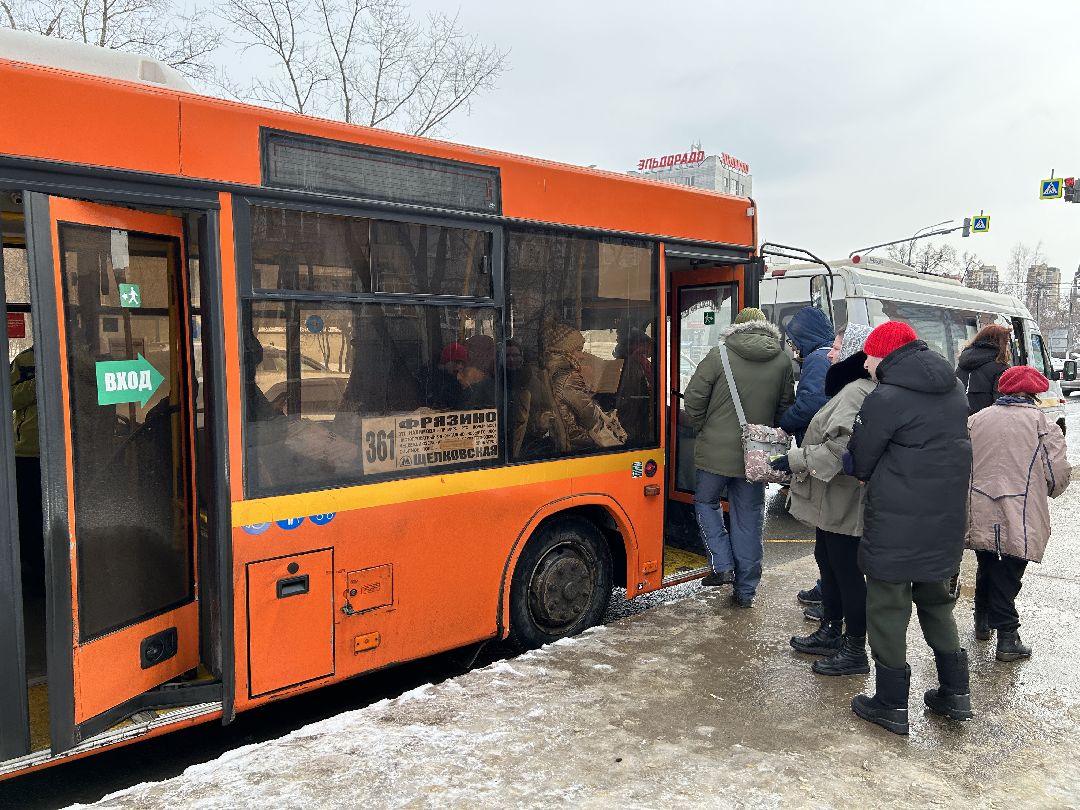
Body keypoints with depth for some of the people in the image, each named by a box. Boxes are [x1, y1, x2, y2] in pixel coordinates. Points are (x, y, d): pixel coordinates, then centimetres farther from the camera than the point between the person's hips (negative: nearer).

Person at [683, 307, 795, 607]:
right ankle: (745, 590, 18)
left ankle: (722, 565, 8)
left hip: (716, 450, -3)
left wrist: (704, 428, 7)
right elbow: (786, 408, 9)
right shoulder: (782, 361, 1)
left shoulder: (718, 356, -10)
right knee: (749, 518, 12)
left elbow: (693, 398, -10)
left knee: (706, 502, 20)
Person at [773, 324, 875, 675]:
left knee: (848, 571, 0)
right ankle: (832, 633, 35)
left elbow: (839, 448, -28)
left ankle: (855, 651, 13)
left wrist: (795, 459, -21)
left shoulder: (856, 392, -21)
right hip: (834, 500, 11)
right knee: (829, 563, 21)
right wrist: (799, 456, 15)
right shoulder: (850, 388, 14)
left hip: (843, 502, -11)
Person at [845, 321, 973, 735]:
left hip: (895, 527, -7)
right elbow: (955, 446, 15)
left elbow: (859, 464, -8)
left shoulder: (885, 399, -17)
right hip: (947, 523, 7)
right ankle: (955, 693, 31)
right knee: (937, 605, 23)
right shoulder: (955, 391, 7)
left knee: (888, 611, 6)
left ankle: (892, 704, 15)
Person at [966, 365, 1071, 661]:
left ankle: (983, 622, 36)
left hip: (980, 516, 4)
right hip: (1019, 519, -3)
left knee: (986, 568, 21)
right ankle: (1007, 638, 12)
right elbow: (1058, 474, -5)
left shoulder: (976, 420, 4)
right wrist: (1048, 490, 17)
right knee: (1008, 576, 5)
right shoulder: (1041, 423, -6)